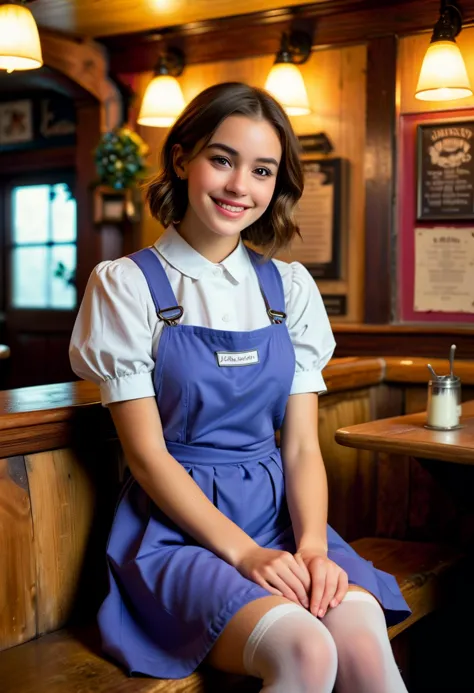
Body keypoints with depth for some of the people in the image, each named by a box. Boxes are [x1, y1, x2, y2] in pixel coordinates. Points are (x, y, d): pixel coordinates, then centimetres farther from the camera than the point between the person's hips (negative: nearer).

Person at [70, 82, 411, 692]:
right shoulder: (128, 285, -2)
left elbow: (301, 445, 5)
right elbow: (147, 452, -6)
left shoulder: (290, 288, 9)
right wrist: (243, 551, -16)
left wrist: (312, 546, -13)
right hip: (178, 523, -3)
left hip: (279, 513, 4)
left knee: (363, 641, -27)